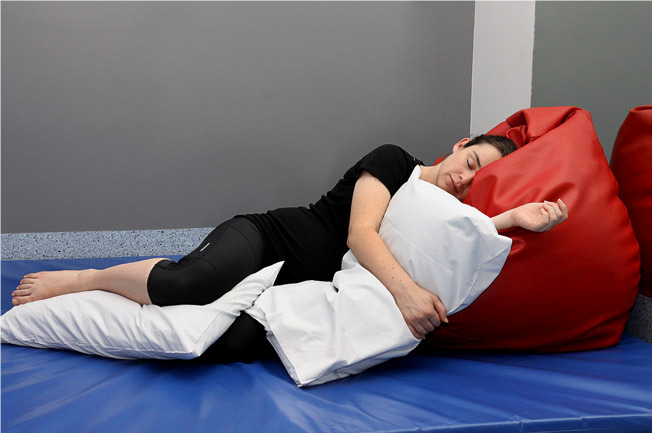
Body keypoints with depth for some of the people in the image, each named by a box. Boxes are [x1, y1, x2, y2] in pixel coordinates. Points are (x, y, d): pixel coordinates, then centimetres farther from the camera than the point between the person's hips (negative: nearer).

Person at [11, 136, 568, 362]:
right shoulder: (394, 161, -2)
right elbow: (359, 234, -16)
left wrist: (515, 218, -15)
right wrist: (403, 287, -30)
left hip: (294, 294, 4)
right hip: (262, 237, -4)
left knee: (237, 343, -30)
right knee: (201, 282, -37)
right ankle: (85, 280, -10)